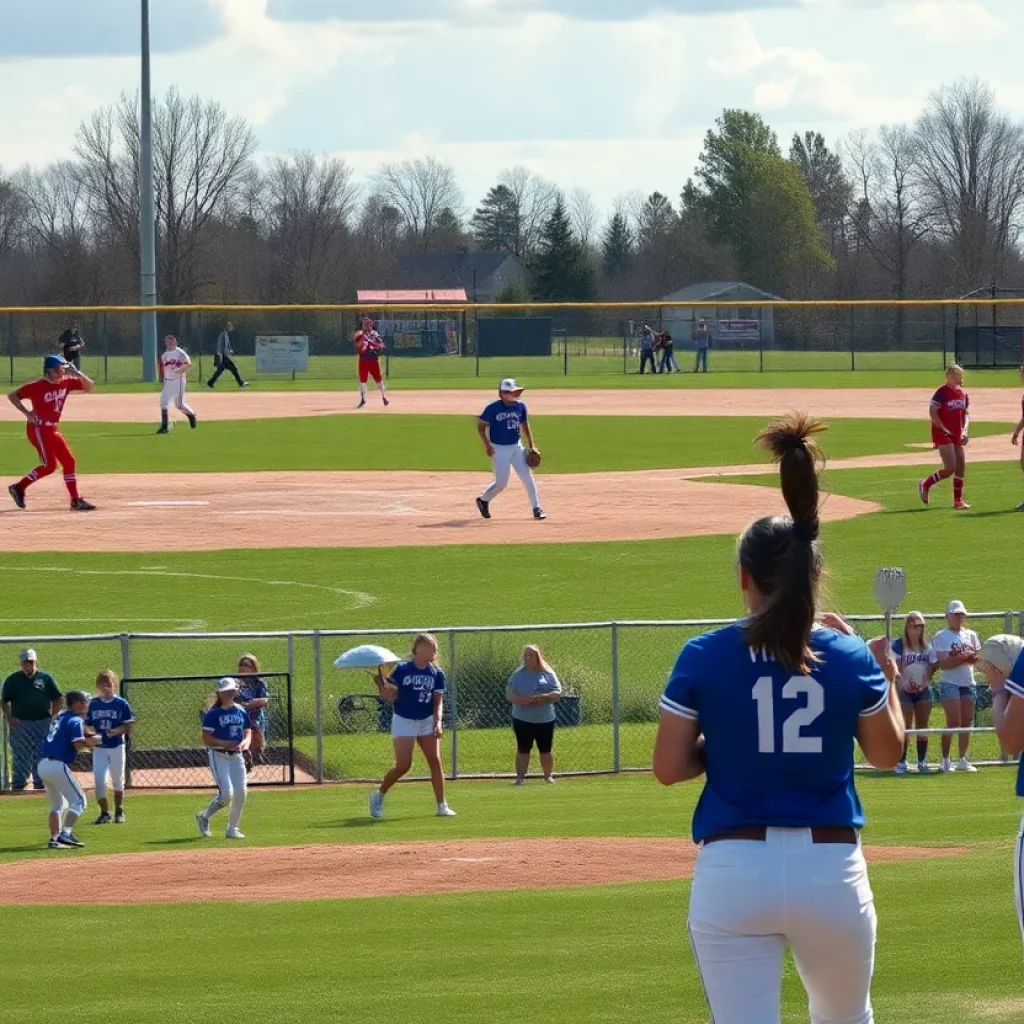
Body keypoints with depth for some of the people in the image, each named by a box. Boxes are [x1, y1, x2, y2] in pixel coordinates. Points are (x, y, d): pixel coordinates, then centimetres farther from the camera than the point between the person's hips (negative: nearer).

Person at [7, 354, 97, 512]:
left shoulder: (66, 383, 3)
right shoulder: (37, 386, -15)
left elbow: (88, 386, 6)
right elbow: (12, 396, -11)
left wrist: (78, 374, -12)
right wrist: (26, 413, -19)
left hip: (52, 430, 8)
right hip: (38, 429, -8)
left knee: (69, 461, 3)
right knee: (49, 465, -14)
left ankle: (76, 501, 6)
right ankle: (19, 487, 0)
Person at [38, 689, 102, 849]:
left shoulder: (59, 717, 19)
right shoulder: (75, 720, -7)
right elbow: (78, 744, -20)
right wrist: (92, 742, -1)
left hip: (43, 764, 9)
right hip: (57, 765, -9)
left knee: (58, 804, 20)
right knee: (78, 800, -4)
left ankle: (54, 839, 13)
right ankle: (65, 834, -16)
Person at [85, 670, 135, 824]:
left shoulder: (121, 704, -4)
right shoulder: (93, 704, 3)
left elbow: (128, 725, -4)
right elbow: (88, 725, 6)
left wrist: (117, 731, -22)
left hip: (117, 747, -1)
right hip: (99, 749, 1)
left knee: (118, 781, 10)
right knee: (99, 780, -8)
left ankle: (119, 812, 25)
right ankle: (104, 813, 5)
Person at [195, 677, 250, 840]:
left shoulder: (242, 712, 9)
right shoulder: (213, 714, -6)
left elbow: (248, 733, 13)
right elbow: (206, 739, -11)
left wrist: (245, 742, -10)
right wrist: (225, 744, -23)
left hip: (236, 756, 5)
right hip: (219, 755, -5)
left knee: (240, 793, -2)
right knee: (226, 793, -16)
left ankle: (232, 829, 13)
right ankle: (204, 817, 10)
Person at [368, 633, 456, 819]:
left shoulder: (436, 673, -1)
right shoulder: (402, 669, -8)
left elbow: (438, 701, -1)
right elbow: (390, 697, -5)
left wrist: (438, 722, -14)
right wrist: (379, 683, -22)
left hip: (427, 721, 3)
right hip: (404, 721, -3)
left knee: (435, 761, -6)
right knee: (403, 766, -9)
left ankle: (442, 805, 0)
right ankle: (379, 794, 15)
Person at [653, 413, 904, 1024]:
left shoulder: (703, 658, -3)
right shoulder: (852, 660, 1)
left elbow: (669, 767, 0)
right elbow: (887, 753, 14)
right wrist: (887, 676, 29)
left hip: (733, 871, -2)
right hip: (832, 869, 2)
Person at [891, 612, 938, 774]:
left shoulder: (928, 647, 7)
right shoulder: (899, 645, -6)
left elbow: (932, 666, 8)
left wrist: (926, 681, -7)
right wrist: (903, 682, -22)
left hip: (923, 690, 4)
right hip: (905, 690, -4)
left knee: (922, 727, 6)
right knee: (905, 728, -6)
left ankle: (922, 761, 11)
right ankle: (901, 762, -3)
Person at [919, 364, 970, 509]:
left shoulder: (962, 393, 10)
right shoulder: (942, 393, -14)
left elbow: (966, 414, 18)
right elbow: (933, 413, -20)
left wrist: (964, 432, 4)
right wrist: (944, 430, -17)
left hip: (957, 437, 8)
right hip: (943, 436, -8)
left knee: (961, 467, 6)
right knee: (950, 468, -13)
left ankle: (958, 500, 14)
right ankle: (925, 485, 7)